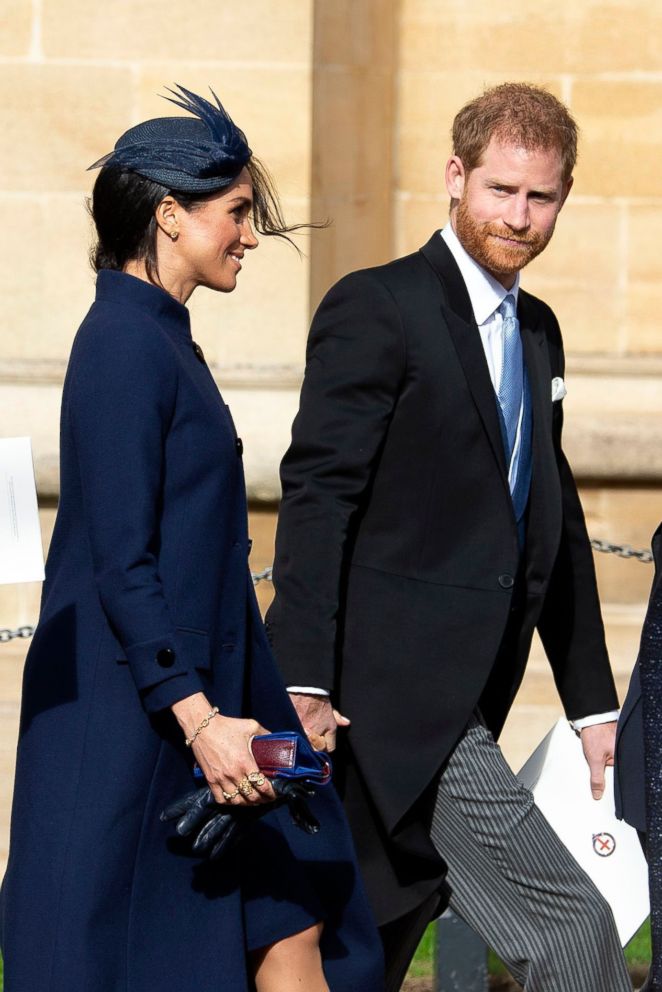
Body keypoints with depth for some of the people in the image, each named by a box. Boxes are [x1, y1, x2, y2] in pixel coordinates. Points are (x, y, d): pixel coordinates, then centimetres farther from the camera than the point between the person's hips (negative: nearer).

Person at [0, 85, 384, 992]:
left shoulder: (163, 339, 14)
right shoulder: (124, 343, -15)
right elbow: (120, 561, -21)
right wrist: (197, 715, -25)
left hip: (197, 690, 10)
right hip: (131, 712, -10)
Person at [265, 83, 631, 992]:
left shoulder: (537, 332, 18)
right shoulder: (376, 310, -7)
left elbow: (556, 525, 23)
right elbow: (317, 496, -14)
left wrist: (592, 701, 19)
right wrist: (303, 684, -21)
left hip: (464, 707, 9)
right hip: (397, 697, -9)